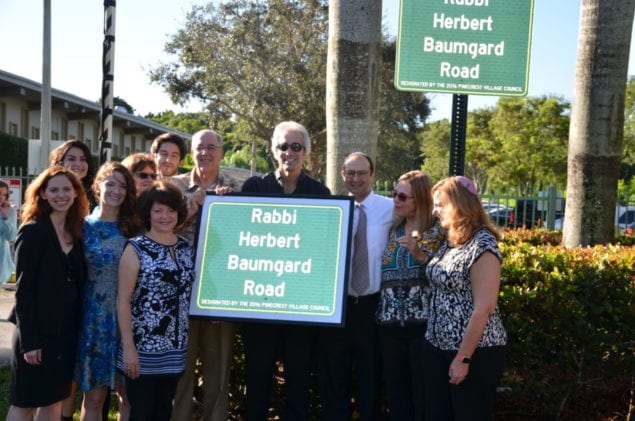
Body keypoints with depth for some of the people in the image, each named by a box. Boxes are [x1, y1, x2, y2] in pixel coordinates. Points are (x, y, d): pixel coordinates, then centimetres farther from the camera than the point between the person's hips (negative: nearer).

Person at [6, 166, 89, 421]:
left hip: (67, 330, 6)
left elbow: (78, 283, 9)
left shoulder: (77, 232, 6)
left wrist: (79, 328, 5)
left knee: (54, 400, 14)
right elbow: (24, 289, -14)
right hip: (37, 331, -6)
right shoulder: (32, 231, -11)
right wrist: (29, 340, -17)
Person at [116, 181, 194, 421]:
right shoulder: (136, 248, -7)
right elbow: (123, 300, -10)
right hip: (143, 349, -5)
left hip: (175, 350, 5)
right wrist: (128, 347, -14)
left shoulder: (187, 248, 7)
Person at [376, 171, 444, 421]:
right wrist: (381, 313, 8)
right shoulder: (394, 230, 14)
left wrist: (419, 254, -18)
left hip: (424, 323, -5)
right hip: (390, 324, 6)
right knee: (396, 394, 10)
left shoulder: (438, 230, -2)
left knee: (424, 395, -1)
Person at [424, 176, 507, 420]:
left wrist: (463, 357, -20)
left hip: (474, 351, -8)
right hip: (438, 346, 8)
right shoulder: (450, 242, 10)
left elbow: (484, 308, -20)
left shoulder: (482, 245, -17)